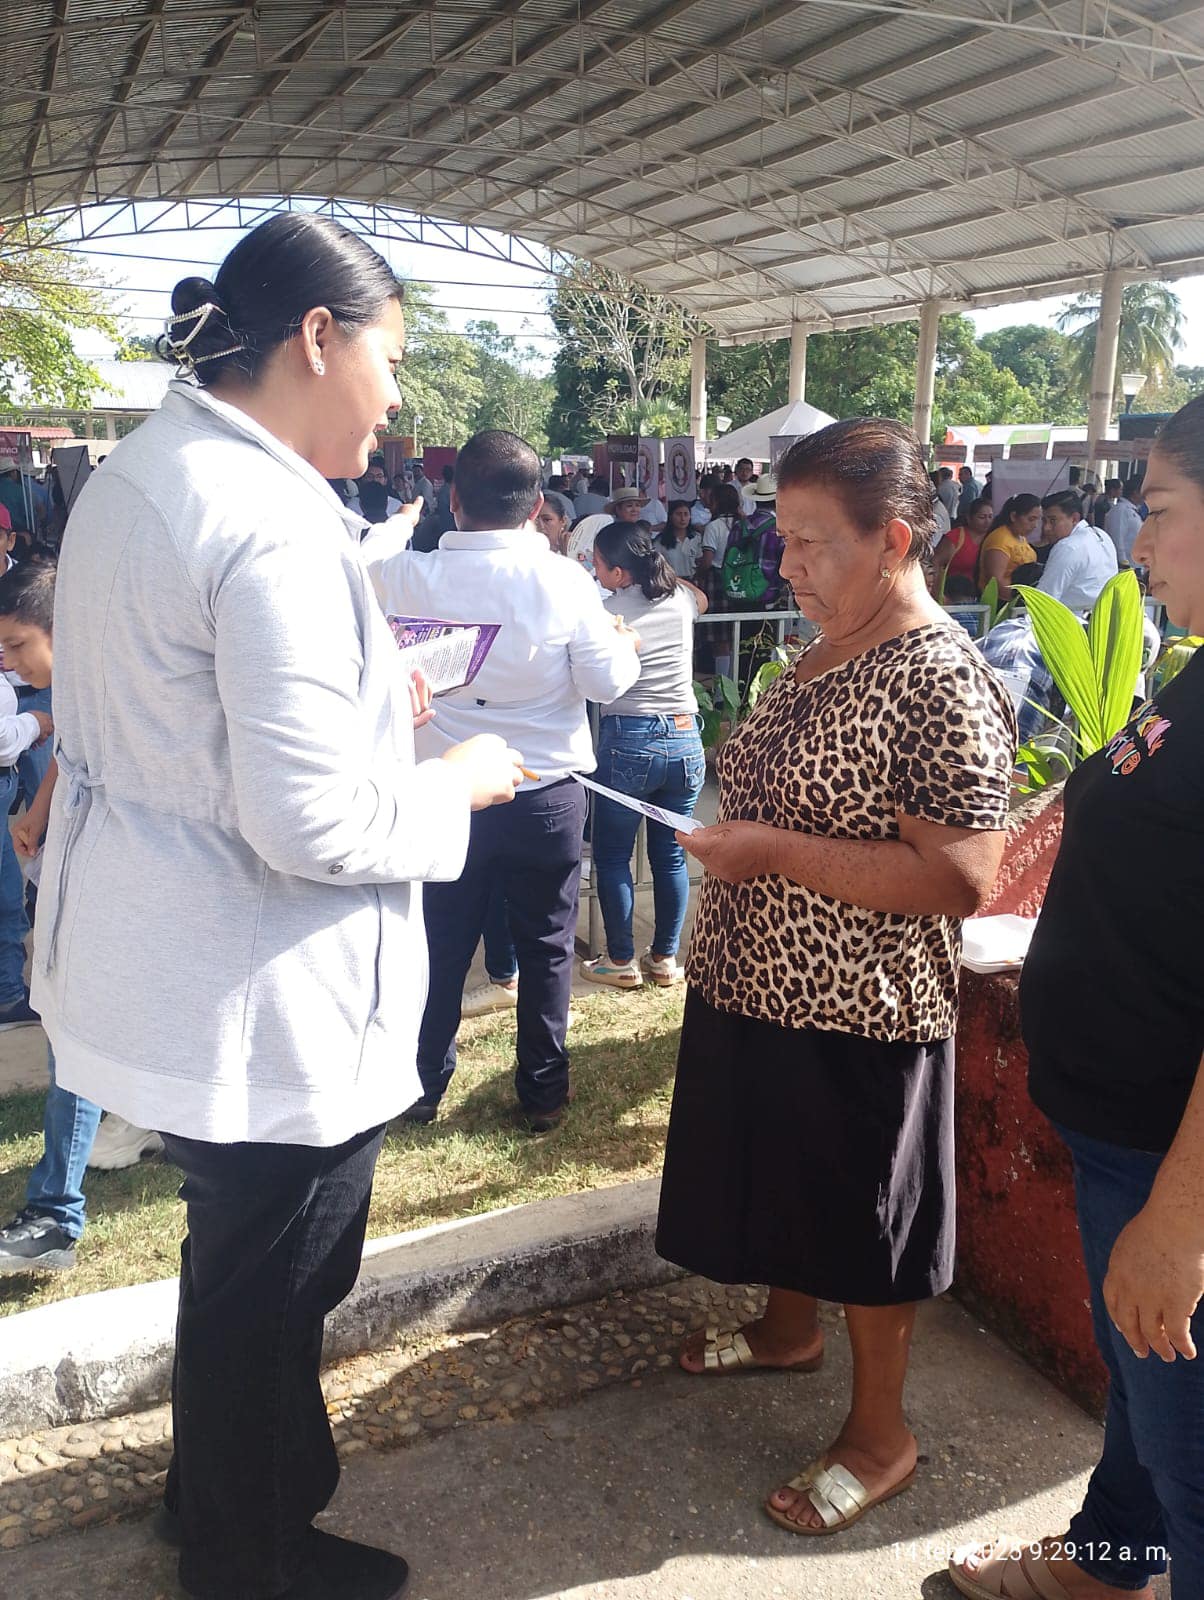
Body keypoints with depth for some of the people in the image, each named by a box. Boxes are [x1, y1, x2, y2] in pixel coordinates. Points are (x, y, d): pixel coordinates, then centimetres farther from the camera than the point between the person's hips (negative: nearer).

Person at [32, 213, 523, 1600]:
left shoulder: (128, 479, 6)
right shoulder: (277, 524, -25)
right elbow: (313, 824, -28)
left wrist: (361, 704, 13)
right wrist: (456, 784, -11)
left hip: (151, 956, 10)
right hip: (265, 1005, -9)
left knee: (237, 1259, 29)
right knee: (270, 1284, 14)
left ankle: (212, 1487, 52)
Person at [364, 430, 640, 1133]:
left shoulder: (408, 575, -9)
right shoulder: (564, 580, -13)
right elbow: (606, 681, -10)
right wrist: (626, 644, 11)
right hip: (548, 793, -1)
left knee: (441, 946, 16)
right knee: (547, 946, 13)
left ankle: (424, 1084, 30)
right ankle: (543, 1093, 24)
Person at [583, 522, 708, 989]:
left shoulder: (607, 611, -8)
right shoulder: (682, 597, 6)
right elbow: (702, 599, 31)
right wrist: (659, 567, 32)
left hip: (628, 742, -5)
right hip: (684, 738, 5)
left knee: (611, 855, 10)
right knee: (671, 855, 13)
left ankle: (621, 962, 16)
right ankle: (665, 959, 22)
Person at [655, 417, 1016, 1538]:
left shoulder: (943, 684, -21)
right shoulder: (818, 654, 7)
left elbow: (958, 880, -27)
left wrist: (775, 851, -26)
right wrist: (725, 820, 5)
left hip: (858, 1023, -8)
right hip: (758, 992, 9)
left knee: (862, 1227, 10)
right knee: (783, 1185, 25)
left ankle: (879, 1434, 31)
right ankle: (788, 1329, 51)